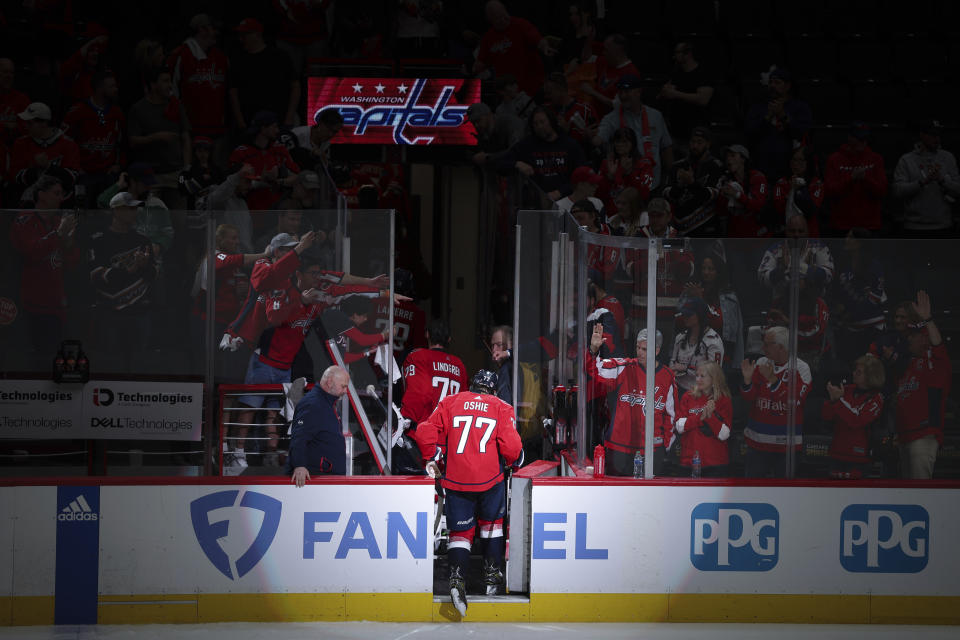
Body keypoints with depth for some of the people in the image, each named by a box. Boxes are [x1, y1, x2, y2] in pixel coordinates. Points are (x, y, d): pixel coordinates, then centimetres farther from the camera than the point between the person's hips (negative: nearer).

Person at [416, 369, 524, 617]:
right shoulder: (502, 409, 5)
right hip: (491, 479, 0)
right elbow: (511, 447, -6)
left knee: (461, 530, 8)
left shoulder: (450, 403, 9)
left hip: (456, 480, 0)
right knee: (492, 523, 23)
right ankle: (492, 575, 20)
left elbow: (426, 431, 1)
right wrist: (516, 463, 16)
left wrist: (431, 460, 15)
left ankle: (457, 576, -15)